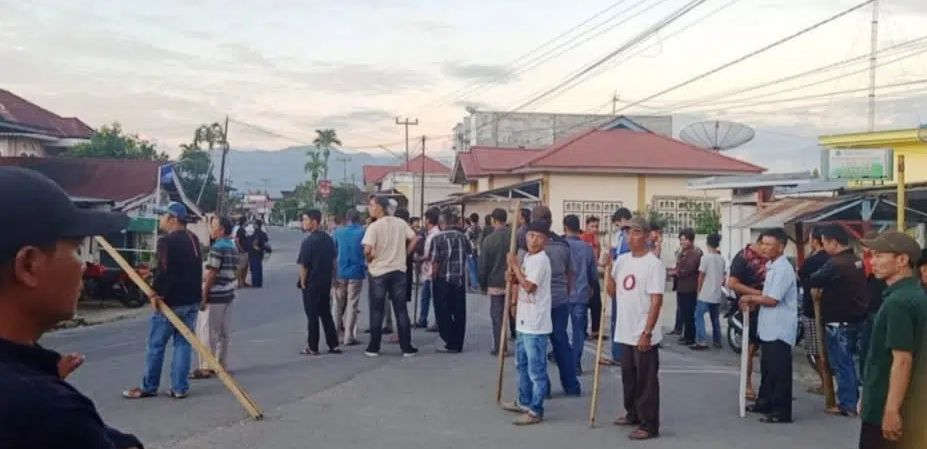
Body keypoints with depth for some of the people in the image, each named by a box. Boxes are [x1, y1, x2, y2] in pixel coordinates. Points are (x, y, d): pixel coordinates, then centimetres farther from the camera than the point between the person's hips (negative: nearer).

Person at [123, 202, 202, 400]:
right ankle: (179, 388, 9)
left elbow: (164, 271, -21)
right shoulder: (193, 239, 11)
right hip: (192, 300, 8)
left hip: (171, 301, -8)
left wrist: (157, 293, -11)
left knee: (156, 345, 4)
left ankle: (149, 387, 12)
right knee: (183, 343, 9)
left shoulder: (167, 241, -16)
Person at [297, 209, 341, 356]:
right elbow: (333, 260, 12)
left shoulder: (308, 241, -17)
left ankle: (312, 347, 8)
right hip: (326, 282, 7)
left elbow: (303, 265, -17)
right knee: (326, 313, 14)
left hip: (311, 283, -7)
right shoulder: (328, 239, 5)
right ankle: (333, 345, 13)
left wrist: (302, 282, -8)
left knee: (312, 316, 2)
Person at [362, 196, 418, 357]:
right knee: (401, 310, 8)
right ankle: (407, 347, 8)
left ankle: (373, 348, 10)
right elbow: (414, 239, 4)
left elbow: (367, 249, -23)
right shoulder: (400, 223, 2)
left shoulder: (374, 226, -13)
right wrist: (404, 255, 10)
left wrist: (369, 258, -3)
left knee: (376, 311, 6)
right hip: (398, 271, 4)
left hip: (378, 272, -3)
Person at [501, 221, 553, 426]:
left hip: (536, 324, -10)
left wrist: (515, 265, -14)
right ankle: (524, 402, 35)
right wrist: (513, 276, 2)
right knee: (522, 364, 22)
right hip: (524, 321, 10)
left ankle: (535, 411, 1)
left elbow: (529, 286, -23)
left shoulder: (541, 260, -16)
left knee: (536, 370, -4)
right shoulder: (527, 257, 12)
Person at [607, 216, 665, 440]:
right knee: (628, 377, 19)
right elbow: (612, 292, 14)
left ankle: (649, 425, 6)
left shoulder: (654, 264, -14)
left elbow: (656, 301, -17)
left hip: (644, 335, -8)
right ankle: (633, 414, 35)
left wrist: (647, 333, -20)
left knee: (646, 381, -1)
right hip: (625, 333, 8)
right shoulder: (622, 260, 8)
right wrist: (607, 268, 0)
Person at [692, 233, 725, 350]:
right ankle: (717, 342, 16)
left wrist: (699, 290, 5)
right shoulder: (721, 258, 7)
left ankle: (701, 342, -12)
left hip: (706, 293, -6)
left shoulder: (705, 257, -11)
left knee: (699, 316, -4)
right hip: (717, 294, 6)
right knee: (715, 318, 14)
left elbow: (701, 276, -8)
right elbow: (723, 276, 14)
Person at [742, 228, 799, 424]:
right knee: (767, 368, 18)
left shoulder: (783, 269, -18)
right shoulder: (771, 266, 13)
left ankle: (781, 412, 2)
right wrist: (753, 302, 1)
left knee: (779, 371, -4)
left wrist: (750, 298, -7)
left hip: (779, 329, -10)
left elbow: (772, 300, -21)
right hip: (769, 327, 10)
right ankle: (765, 402, 30)